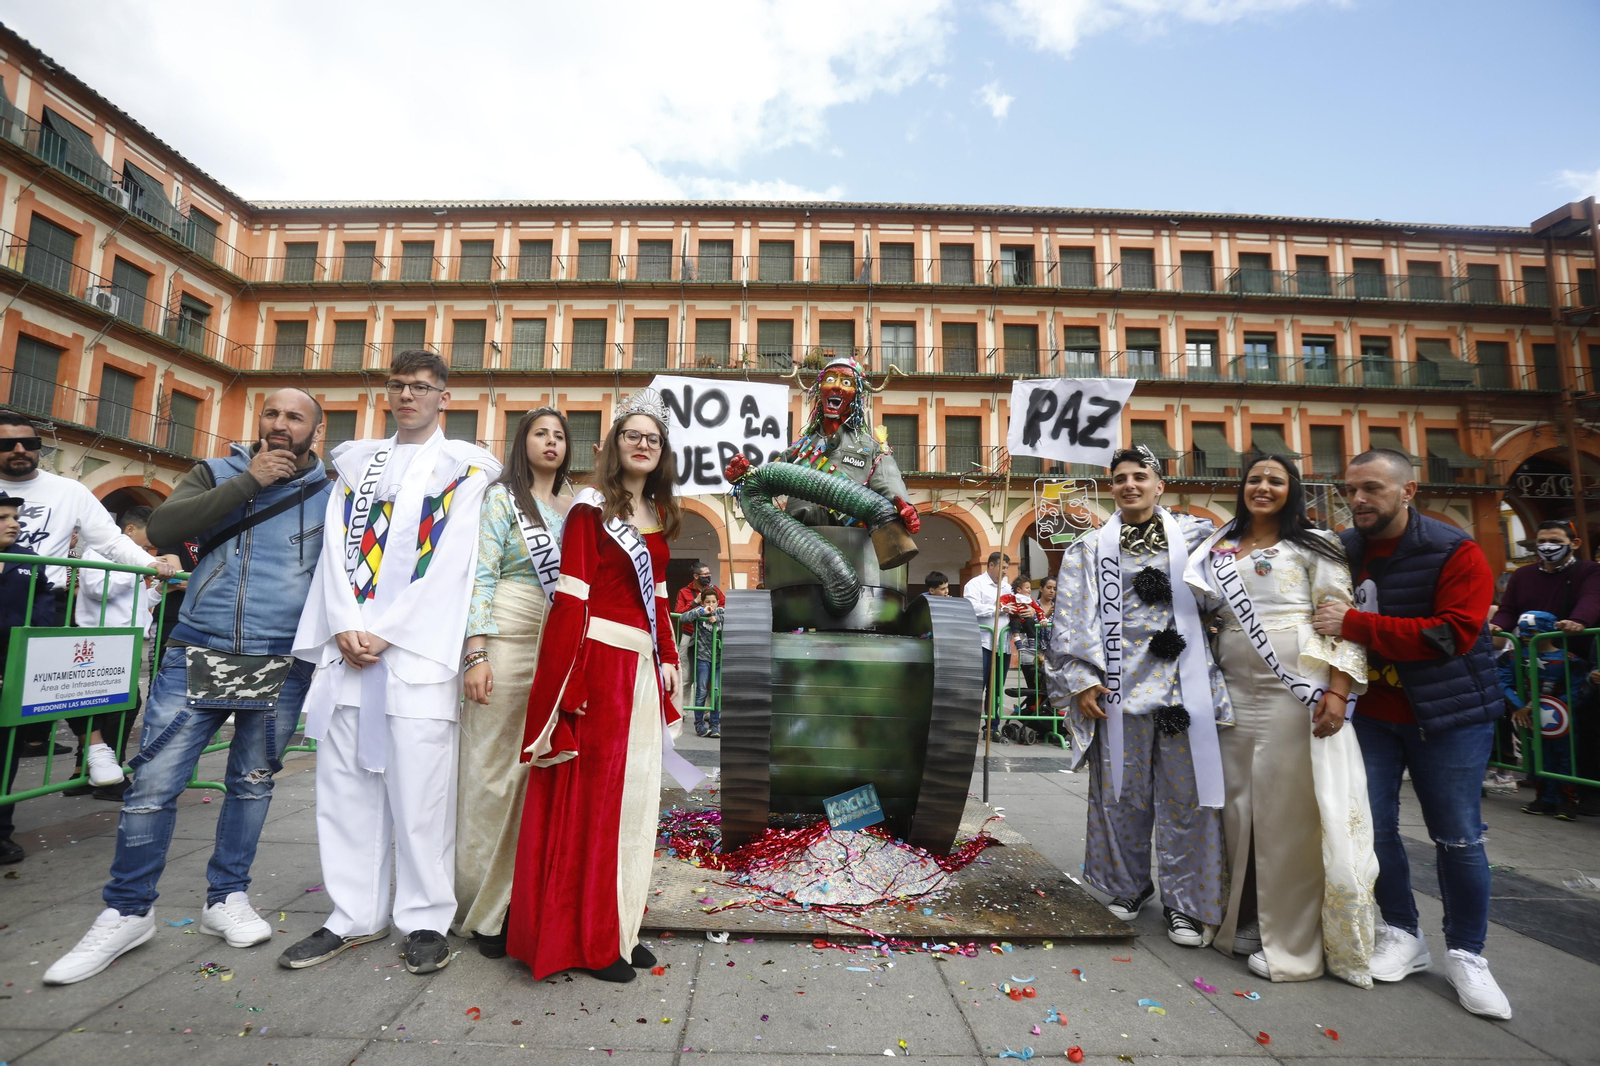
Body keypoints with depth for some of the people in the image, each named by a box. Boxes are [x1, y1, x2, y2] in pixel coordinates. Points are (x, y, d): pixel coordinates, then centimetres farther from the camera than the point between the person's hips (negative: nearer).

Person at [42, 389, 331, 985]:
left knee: (251, 784, 11)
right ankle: (127, 912, 20)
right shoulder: (218, 474, 8)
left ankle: (227, 899, 27)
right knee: (152, 785, 1)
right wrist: (250, 481, -11)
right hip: (196, 656, 1)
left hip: (280, 668, 0)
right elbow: (162, 528, -8)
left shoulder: (330, 495, 4)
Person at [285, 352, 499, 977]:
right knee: (345, 784, 9)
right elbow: (337, 548, 10)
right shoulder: (356, 463, 20)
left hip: (417, 650, -5)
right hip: (349, 646, 5)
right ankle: (355, 916, 23)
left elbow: (449, 564, -6)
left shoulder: (464, 469, 4)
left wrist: (385, 633, -11)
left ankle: (425, 921, 11)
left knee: (419, 790, -3)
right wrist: (344, 627, -4)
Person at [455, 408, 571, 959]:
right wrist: (477, 653, -14)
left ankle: (521, 896, 20)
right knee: (494, 770, 1)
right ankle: (484, 908, 15)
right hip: (506, 638, -4)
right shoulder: (503, 496, 3)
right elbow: (482, 575, -5)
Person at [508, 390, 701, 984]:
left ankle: (618, 927, 28)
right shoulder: (592, 509, -6)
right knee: (588, 797, 3)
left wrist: (667, 659, 10)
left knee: (633, 796, 13)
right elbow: (571, 600, -12)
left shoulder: (656, 518, 14)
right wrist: (565, 688, -17)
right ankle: (584, 939, 19)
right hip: (599, 664, -7)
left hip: (641, 670, 7)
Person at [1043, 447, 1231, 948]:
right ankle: (1129, 886, 28)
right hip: (1119, 687, 0)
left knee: (1186, 797, 3)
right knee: (1121, 794, 8)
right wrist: (1081, 680, -4)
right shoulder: (1089, 549, 8)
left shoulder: (1197, 536, 10)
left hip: (1184, 689, 0)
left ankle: (1187, 904, 18)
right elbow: (1070, 620, 4)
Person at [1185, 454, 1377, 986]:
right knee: (1239, 808, 9)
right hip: (1237, 695, 4)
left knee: (1291, 813, -1)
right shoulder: (1219, 550, 15)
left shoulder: (1314, 546, 3)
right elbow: (1200, 608, 22)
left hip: (1297, 694, -4)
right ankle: (1242, 922, 25)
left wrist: (1337, 691, -15)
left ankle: (1290, 942, 13)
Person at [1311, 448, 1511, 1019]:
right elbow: (1324, 626, 14)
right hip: (1369, 712, 3)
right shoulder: (1339, 551, 0)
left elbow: (1453, 633, -23)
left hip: (1447, 715, -3)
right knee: (1372, 826, 6)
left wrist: (1355, 624, -27)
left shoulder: (1456, 553, -11)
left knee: (1457, 837, 6)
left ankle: (1467, 955, 23)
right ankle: (1402, 935, 25)